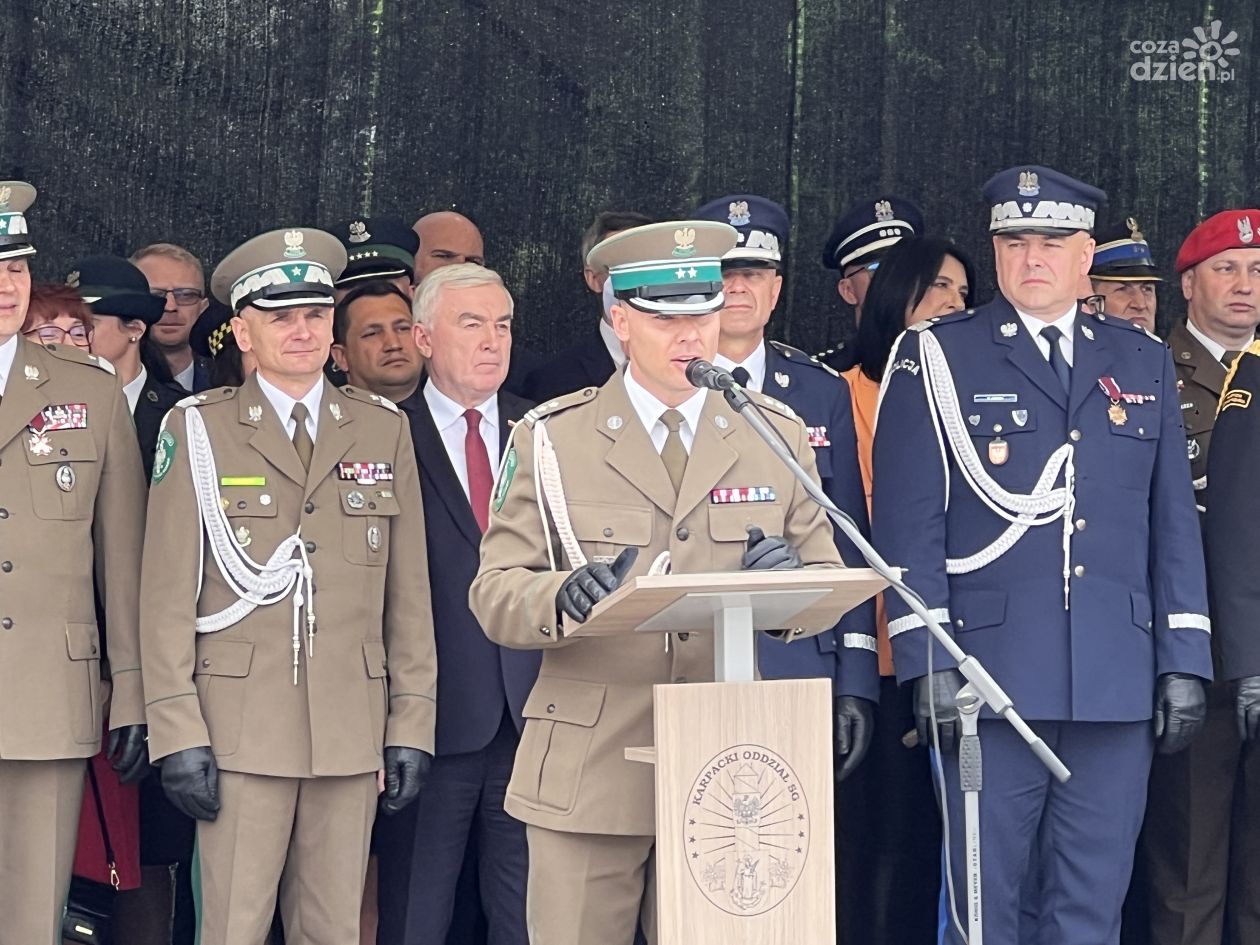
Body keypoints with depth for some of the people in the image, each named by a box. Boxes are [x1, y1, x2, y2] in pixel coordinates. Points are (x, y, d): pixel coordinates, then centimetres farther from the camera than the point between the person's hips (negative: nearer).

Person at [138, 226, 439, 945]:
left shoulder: (384, 429, 11)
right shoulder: (197, 429, 3)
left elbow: (409, 591, 10)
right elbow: (169, 594, 0)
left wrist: (412, 724, 5)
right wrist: (178, 733, -7)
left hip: (354, 731, 2)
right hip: (239, 725, -2)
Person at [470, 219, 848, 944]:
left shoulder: (777, 437, 9)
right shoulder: (552, 438, 3)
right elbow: (494, 593, 0)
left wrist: (790, 581, -15)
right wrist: (562, 597, -23)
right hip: (587, 769, -1)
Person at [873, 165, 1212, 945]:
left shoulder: (1143, 362, 14)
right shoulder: (938, 356, 3)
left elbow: (1174, 523, 12)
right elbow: (909, 521, -3)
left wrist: (1184, 661, 6)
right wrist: (928, 661, -10)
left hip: (1118, 681, 3)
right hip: (993, 675, -3)